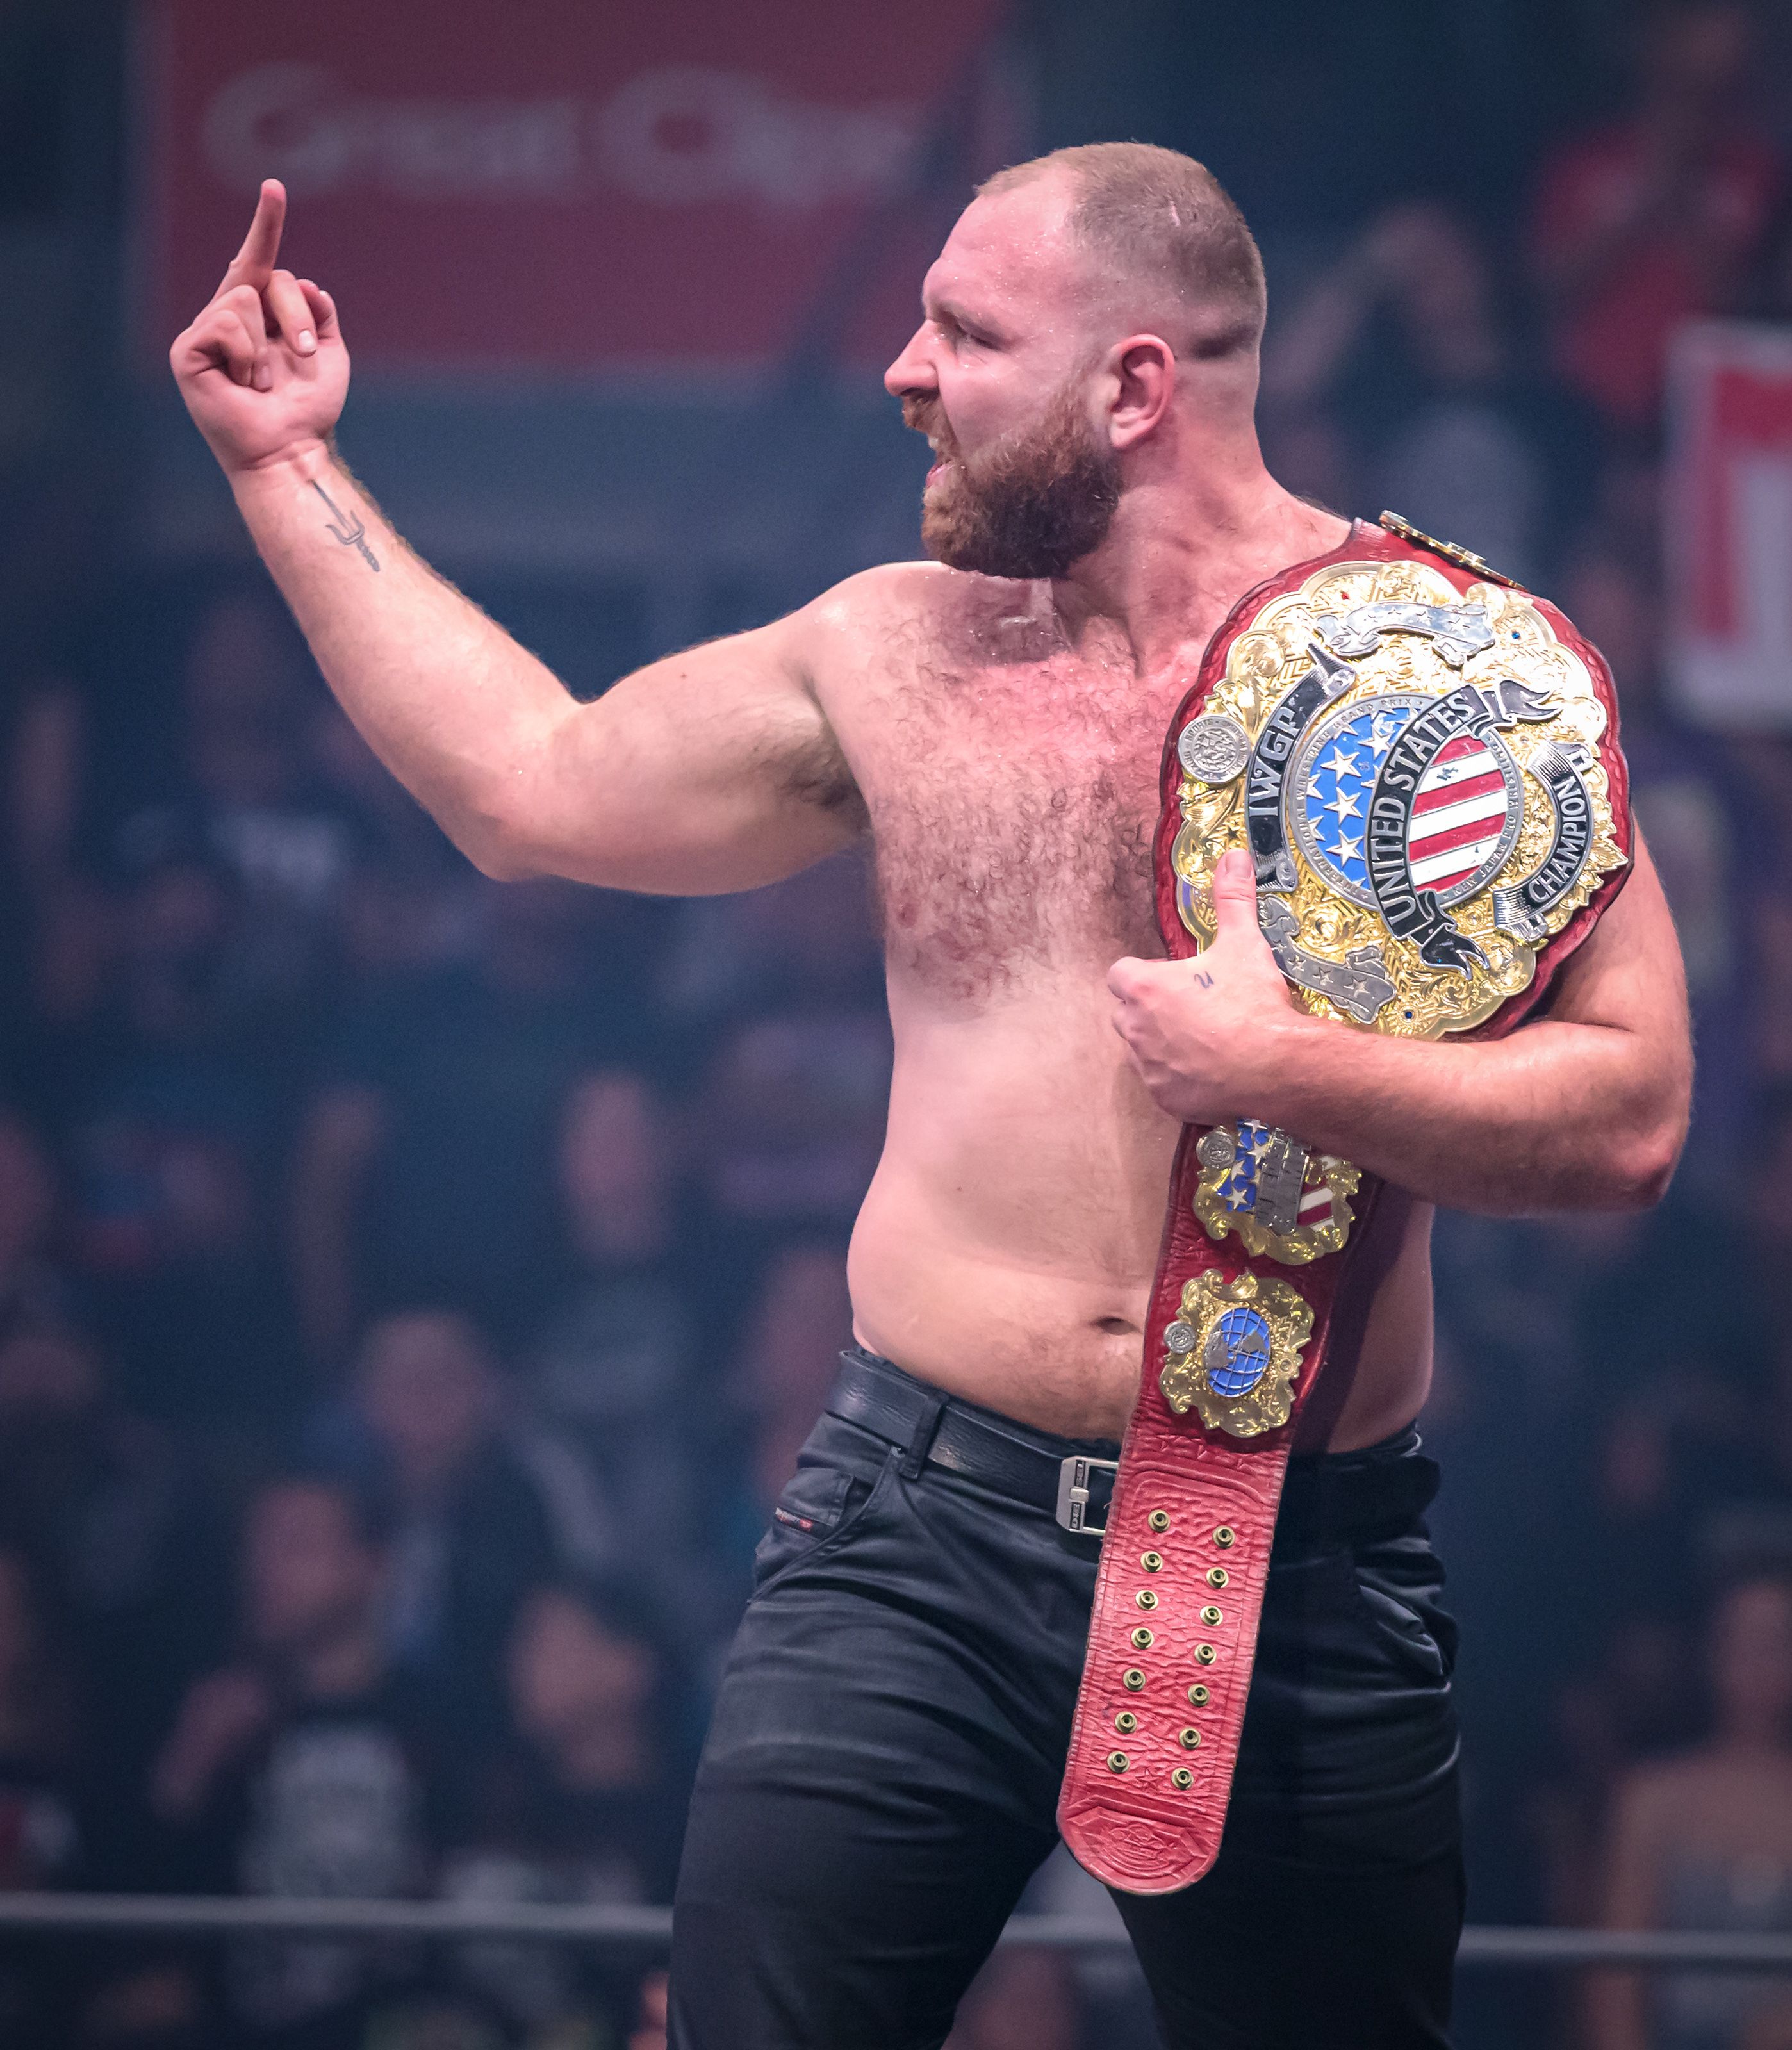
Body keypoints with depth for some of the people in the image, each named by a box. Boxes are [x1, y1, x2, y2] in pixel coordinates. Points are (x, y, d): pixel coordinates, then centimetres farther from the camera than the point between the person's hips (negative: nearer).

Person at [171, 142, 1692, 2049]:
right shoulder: (899, 651, 10)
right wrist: (290, 461, 23)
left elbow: (1630, 1114, -9)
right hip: (924, 1533, 3)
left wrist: (1289, 1070, -20)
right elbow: (526, 781, 22)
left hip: (1299, 1582, -3)